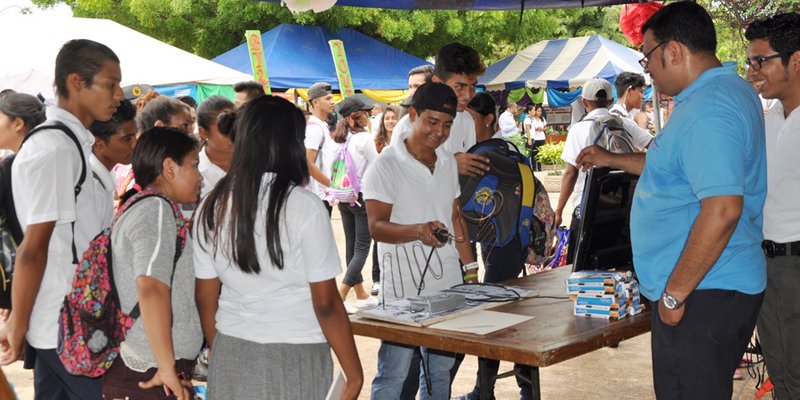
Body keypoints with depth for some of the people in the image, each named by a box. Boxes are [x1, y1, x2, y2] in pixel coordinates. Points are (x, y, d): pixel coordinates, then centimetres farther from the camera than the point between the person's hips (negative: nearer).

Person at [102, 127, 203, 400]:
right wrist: (168, 368, -24)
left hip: (136, 369, 9)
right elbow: (151, 288, -27)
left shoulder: (139, 206, 15)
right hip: (149, 377, -9)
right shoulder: (157, 209, -14)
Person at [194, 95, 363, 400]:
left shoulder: (213, 207, 0)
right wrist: (354, 374, -4)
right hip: (294, 360, -4)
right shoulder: (303, 206, -12)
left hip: (230, 357, 4)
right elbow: (326, 305, -12)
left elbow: (206, 298, 6)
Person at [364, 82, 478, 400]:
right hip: (403, 289, -6)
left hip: (448, 283, 6)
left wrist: (470, 267, 15)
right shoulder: (386, 165, -9)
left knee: (440, 369, 15)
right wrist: (418, 231, -31)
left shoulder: (448, 163, 11)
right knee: (393, 374, -1)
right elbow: (376, 227, -14)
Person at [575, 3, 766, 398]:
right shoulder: (728, 91, 14)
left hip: (703, 293, -11)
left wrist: (675, 292, -23)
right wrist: (612, 159, 35)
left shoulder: (709, 110, -22)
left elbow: (722, 209, -29)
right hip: (713, 287, 11)